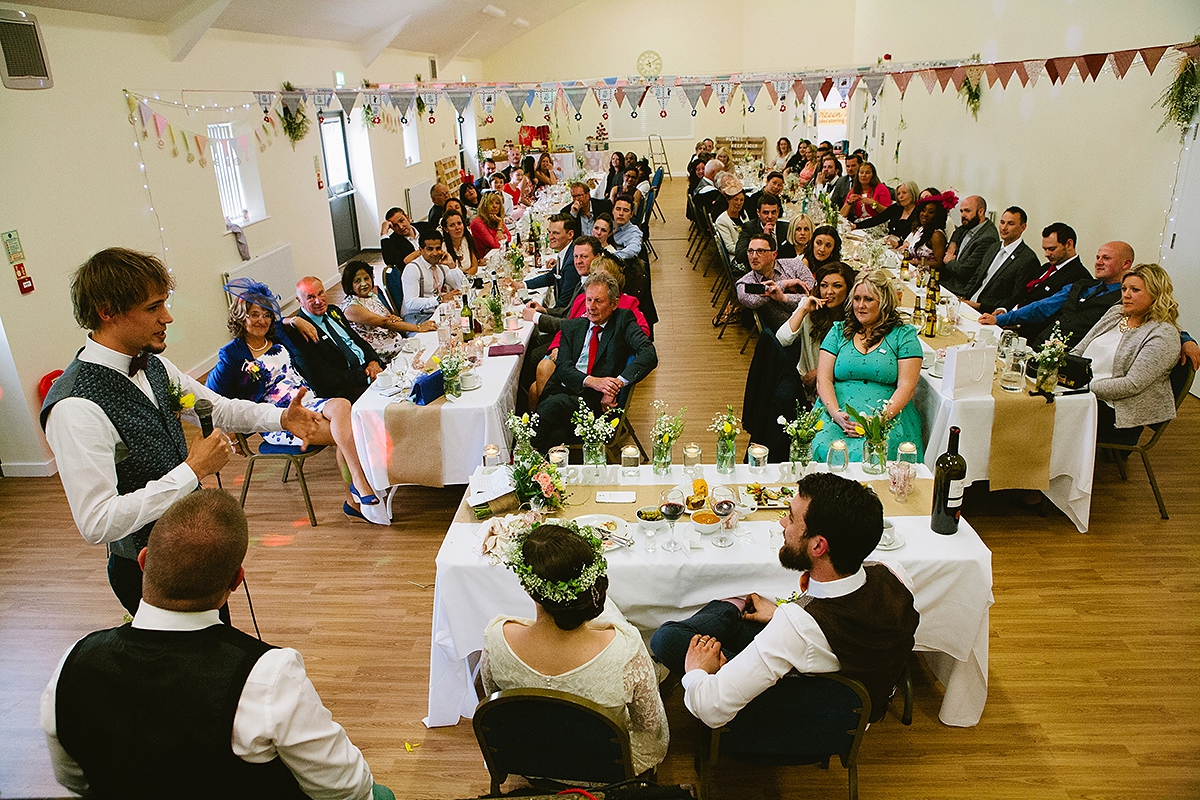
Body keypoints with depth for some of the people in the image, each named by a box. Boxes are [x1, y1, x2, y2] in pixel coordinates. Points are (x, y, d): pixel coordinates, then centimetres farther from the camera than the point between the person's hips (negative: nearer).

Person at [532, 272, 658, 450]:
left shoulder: (623, 321, 9)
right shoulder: (572, 326, 19)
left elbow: (649, 354, -7)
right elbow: (563, 368, 7)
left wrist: (617, 384, -19)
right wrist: (592, 381, -14)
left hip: (596, 401, -2)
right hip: (562, 391, 3)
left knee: (555, 404, -32)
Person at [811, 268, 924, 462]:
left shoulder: (904, 335, 9)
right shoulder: (838, 331, 16)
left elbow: (906, 386, 0)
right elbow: (823, 379, 7)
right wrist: (836, 414, -12)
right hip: (837, 414, 2)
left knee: (865, 456, -32)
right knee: (825, 449, -29)